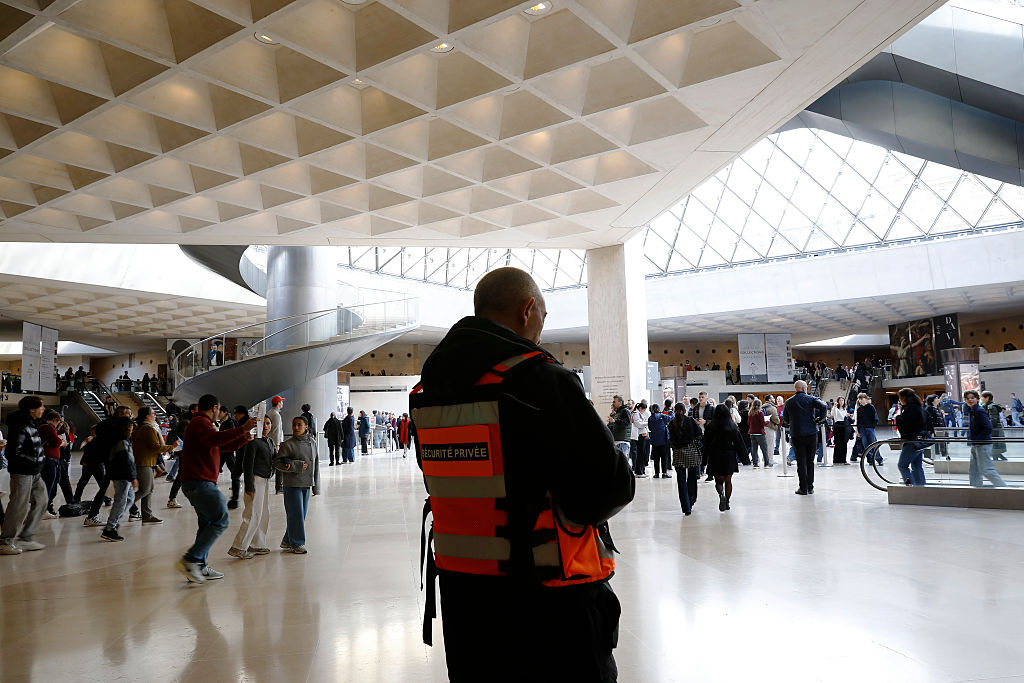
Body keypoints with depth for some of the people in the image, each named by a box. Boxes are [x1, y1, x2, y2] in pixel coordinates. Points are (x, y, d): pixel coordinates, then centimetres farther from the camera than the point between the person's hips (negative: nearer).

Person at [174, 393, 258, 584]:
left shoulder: (201, 423, 23)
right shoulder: (200, 422, -10)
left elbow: (225, 445, 29)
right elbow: (216, 439, -32)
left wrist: (243, 438, 16)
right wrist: (242, 429, -33)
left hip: (198, 483, 11)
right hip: (199, 482, -11)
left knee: (208, 524, 13)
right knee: (220, 521, -11)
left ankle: (200, 568, 17)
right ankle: (190, 560, -11)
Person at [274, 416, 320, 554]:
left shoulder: (312, 442, 6)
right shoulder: (288, 445, -8)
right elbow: (277, 462, -9)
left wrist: (316, 485, 10)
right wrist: (297, 466, -18)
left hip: (307, 484, 5)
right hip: (292, 485, -5)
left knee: (302, 514, 10)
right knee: (295, 514, -3)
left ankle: (287, 542, 24)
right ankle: (297, 544, 10)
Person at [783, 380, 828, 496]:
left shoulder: (789, 402, 4)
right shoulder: (810, 399, 0)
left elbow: (785, 420, 7)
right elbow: (824, 407, -15)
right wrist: (819, 419, 0)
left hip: (796, 435, 0)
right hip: (811, 433, 0)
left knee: (801, 461, 3)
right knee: (810, 461, 11)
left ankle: (803, 488, 1)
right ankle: (810, 487, 14)